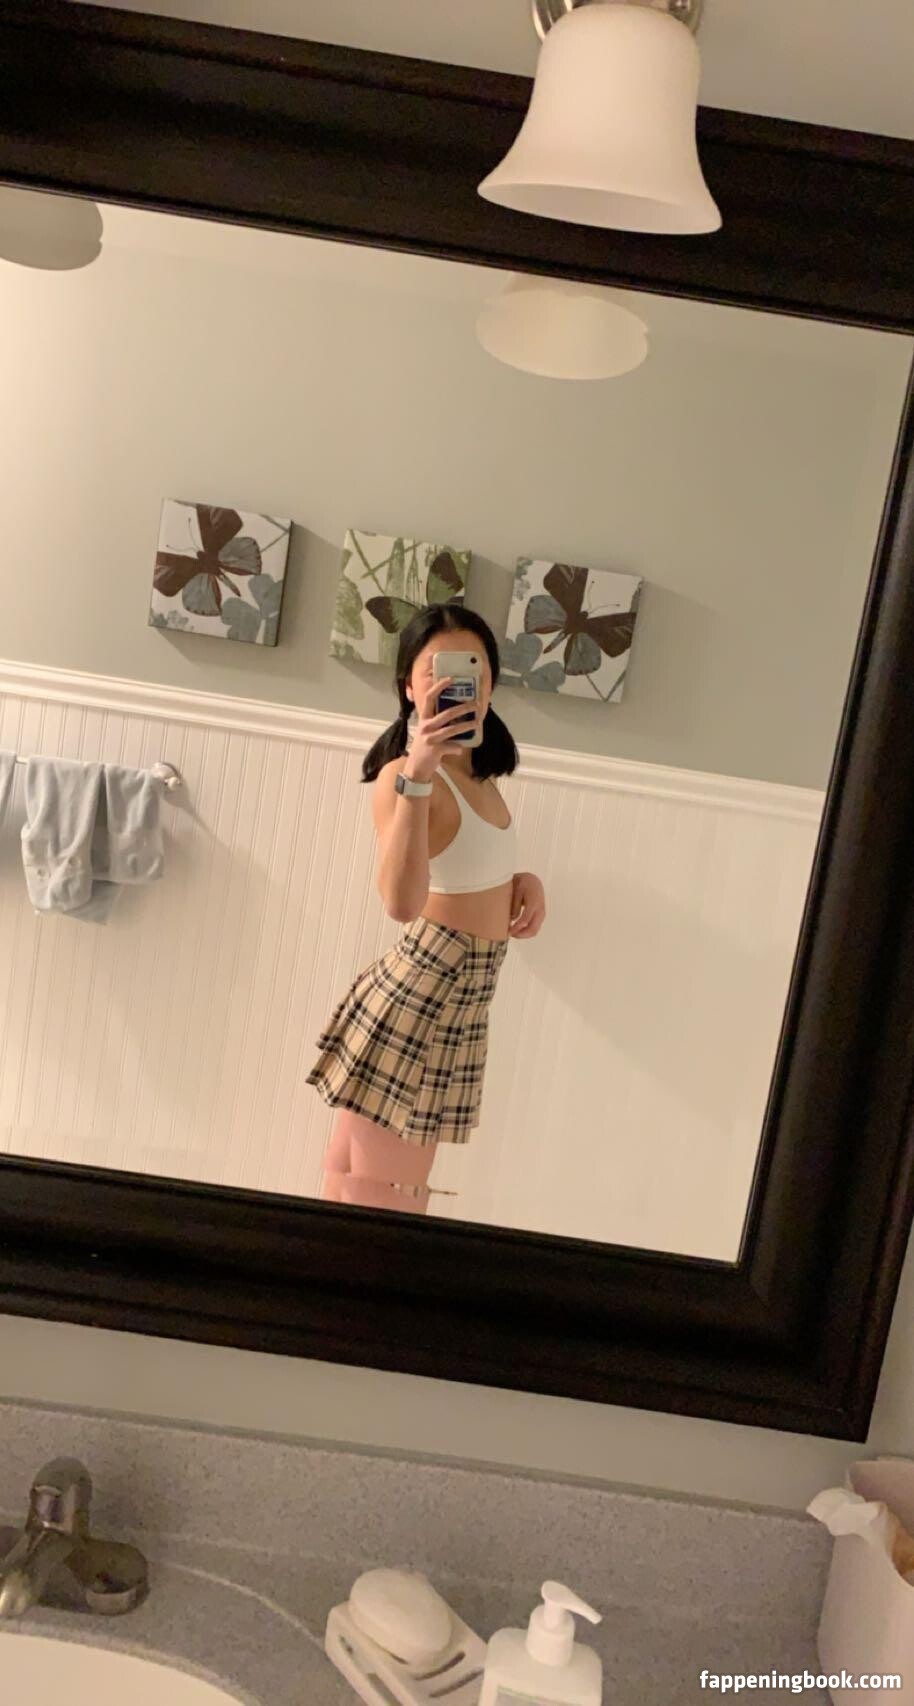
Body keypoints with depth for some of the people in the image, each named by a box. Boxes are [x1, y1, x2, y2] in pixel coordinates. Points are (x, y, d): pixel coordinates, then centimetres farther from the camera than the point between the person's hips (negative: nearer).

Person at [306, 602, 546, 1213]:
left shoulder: (478, 770, 7)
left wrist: (522, 879, 4)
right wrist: (417, 776, -43)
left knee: (403, 1189, 19)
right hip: (418, 994, -9)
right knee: (371, 1193, 1)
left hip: (460, 1002, 9)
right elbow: (403, 902, -35)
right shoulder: (405, 774, -20)